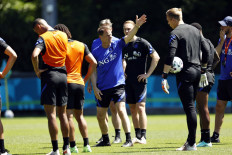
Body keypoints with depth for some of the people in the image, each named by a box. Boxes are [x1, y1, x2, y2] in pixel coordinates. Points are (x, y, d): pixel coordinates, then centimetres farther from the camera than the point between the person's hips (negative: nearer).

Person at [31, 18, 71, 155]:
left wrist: (37, 70, -12)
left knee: (51, 114, -4)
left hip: (49, 74, -6)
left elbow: (35, 55, -24)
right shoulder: (63, 35, 9)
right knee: (63, 113, 13)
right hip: (63, 75, 6)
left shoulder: (43, 38, -10)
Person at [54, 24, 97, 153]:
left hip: (67, 83, -5)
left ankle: (73, 146, -5)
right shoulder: (81, 45, 9)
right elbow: (94, 63, 7)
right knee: (80, 115, 14)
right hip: (80, 83, 5)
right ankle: (86, 145, 6)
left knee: (69, 116, -2)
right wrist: (86, 79, 14)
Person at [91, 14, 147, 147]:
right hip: (102, 88, 3)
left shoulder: (117, 45, -1)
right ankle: (106, 140, 28)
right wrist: (94, 87, -3)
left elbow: (129, 36, -15)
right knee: (100, 115, 9)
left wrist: (137, 26, -32)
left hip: (118, 85, -3)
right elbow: (93, 71, 6)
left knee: (121, 110, -18)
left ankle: (129, 140, -19)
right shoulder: (96, 52, 1)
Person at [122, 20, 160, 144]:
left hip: (140, 80, -6)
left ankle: (143, 137, -9)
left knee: (140, 107, -11)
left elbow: (156, 57, -8)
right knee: (132, 109, 6)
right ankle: (137, 135, 11)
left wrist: (147, 74, -10)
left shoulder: (142, 43, -6)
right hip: (128, 81, 6)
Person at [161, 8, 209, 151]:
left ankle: (192, 144, -8)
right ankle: (190, 141, 16)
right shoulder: (195, 30, 14)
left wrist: (164, 77, -18)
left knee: (189, 108, -7)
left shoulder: (176, 33, -8)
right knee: (191, 107, 13)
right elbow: (206, 51, 16)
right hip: (197, 72, 7)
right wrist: (203, 72, 22)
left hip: (185, 74, -7)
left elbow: (170, 56, -18)